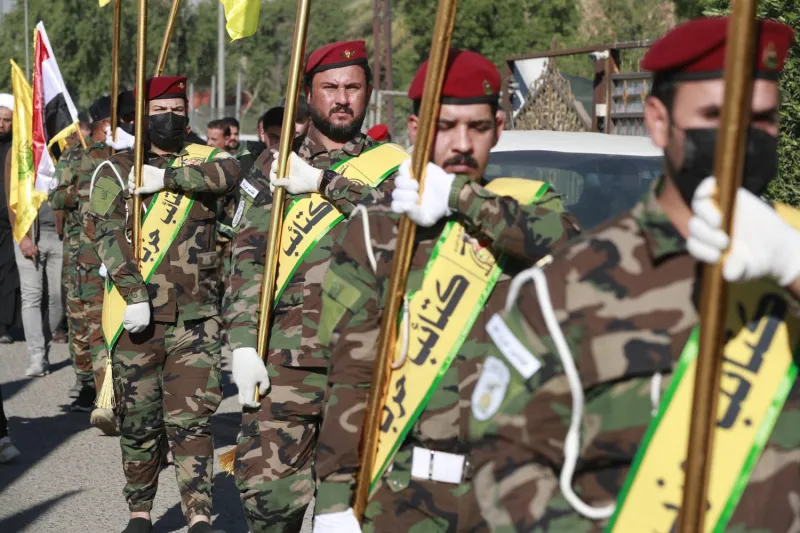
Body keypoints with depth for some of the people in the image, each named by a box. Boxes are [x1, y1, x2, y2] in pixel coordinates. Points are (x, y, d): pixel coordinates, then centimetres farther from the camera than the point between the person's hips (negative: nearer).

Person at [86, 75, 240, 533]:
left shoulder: (202, 159, 11)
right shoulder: (116, 170, 6)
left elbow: (230, 172, -13)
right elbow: (108, 234, -8)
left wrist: (165, 177, -18)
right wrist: (134, 294, -20)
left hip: (195, 318, 0)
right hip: (136, 317, 0)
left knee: (192, 418, -6)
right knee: (139, 421, 8)